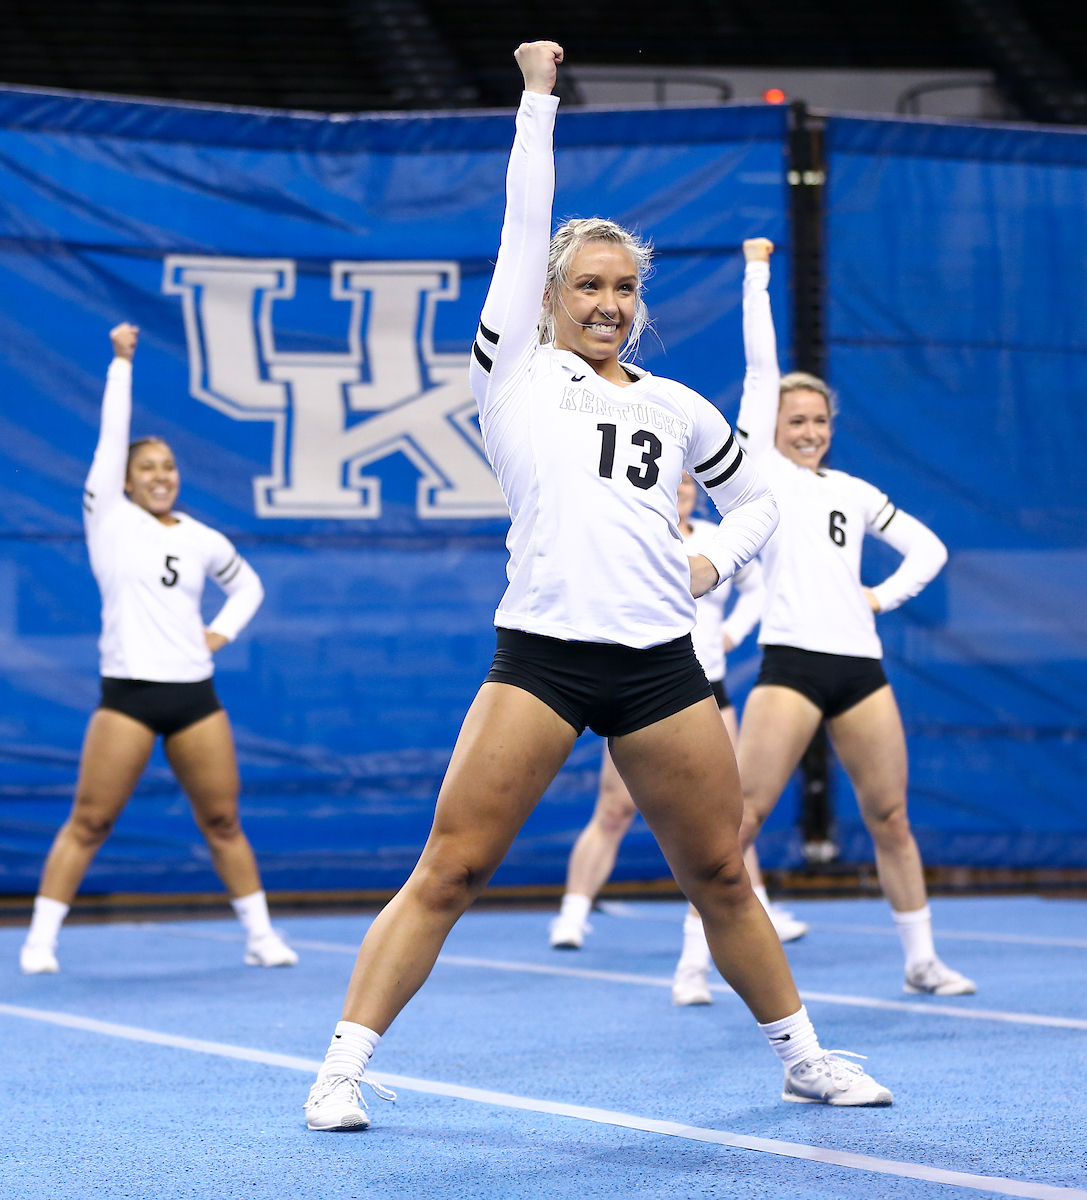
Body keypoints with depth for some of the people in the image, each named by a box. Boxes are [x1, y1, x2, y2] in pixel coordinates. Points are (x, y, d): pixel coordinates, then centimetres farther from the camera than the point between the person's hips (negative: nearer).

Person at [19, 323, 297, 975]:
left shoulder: (203, 540, 11)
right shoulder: (110, 521, 1)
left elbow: (247, 584, 28)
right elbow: (113, 434, -5)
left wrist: (223, 630, 12)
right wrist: (122, 362, -4)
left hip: (195, 694, 3)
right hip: (129, 693, -3)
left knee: (223, 821, 6)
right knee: (89, 822, -5)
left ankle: (261, 935, 14)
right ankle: (40, 939, 0)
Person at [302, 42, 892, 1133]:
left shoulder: (676, 407, 16)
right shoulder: (516, 372, 7)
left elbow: (756, 497, 29)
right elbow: (525, 223, 3)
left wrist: (715, 559, 10)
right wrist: (538, 95, 7)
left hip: (660, 664, 3)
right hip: (539, 656, -3)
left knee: (720, 878, 10)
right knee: (449, 871, -9)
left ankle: (805, 1062, 25)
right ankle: (342, 1070, -5)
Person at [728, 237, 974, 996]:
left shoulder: (855, 493, 18)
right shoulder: (759, 469, 6)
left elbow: (929, 548, 27)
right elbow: (761, 363, 2)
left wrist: (885, 595, 11)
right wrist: (757, 274, 7)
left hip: (861, 665, 5)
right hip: (792, 662, -5)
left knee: (890, 819, 7)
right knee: (741, 817, -10)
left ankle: (922, 961, 17)